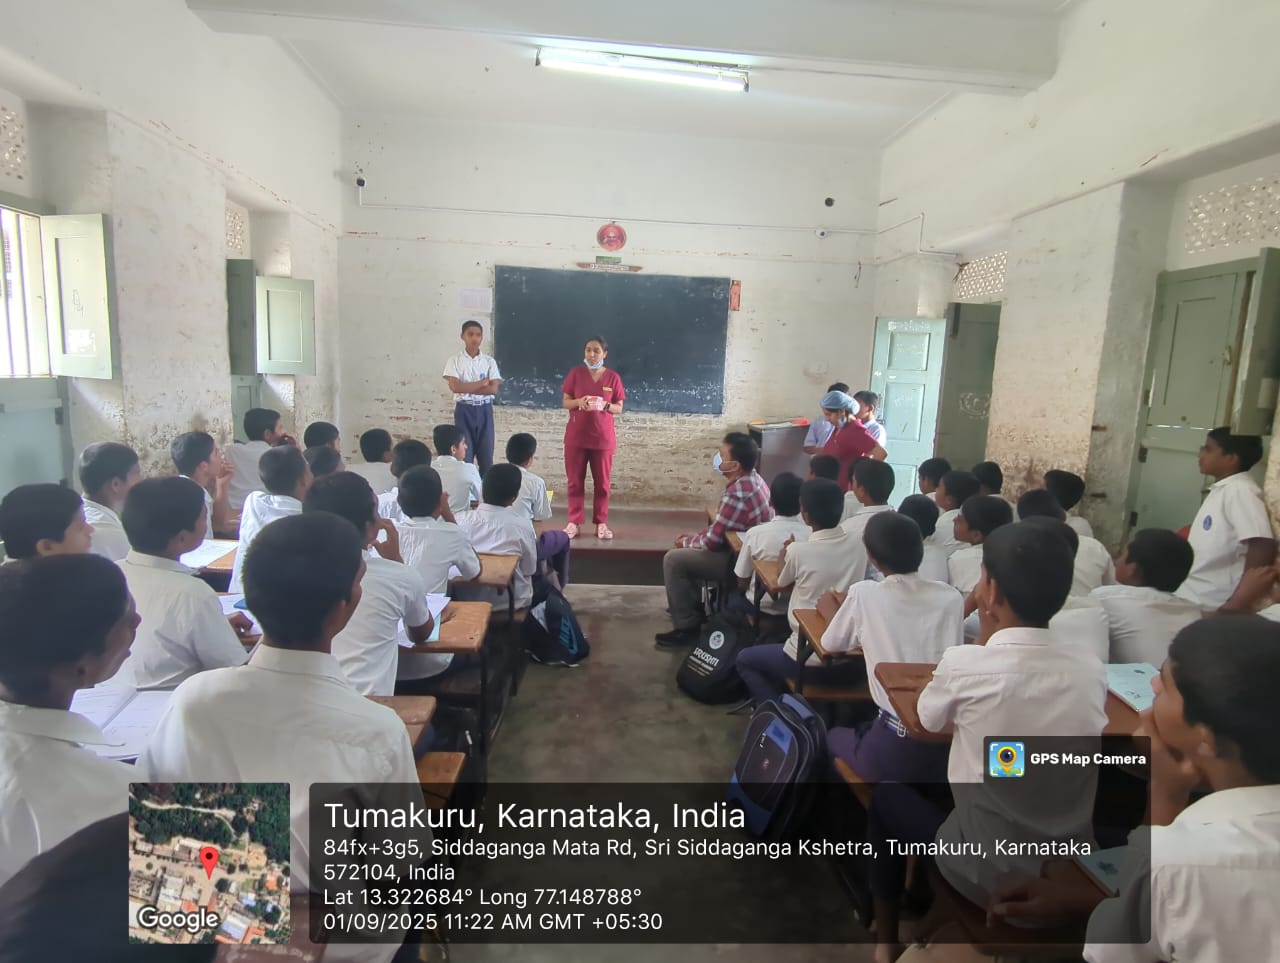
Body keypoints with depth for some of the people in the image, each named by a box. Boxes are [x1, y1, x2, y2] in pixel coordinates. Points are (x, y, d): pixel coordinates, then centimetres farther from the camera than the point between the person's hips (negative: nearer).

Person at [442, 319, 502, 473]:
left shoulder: (489, 361, 5)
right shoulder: (455, 361, 0)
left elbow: (494, 389, -7)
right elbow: (454, 386, -14)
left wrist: (466, 388, -11)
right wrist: (482, 383, -9)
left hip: (484, 410, 2)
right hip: (464, 410, -2)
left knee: (486, 455, 5)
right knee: (464, 455, -1)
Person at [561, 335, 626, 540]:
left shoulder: (613, 377, 0)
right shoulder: (575, 373, 1)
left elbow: (619, 408, 3)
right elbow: (565, 402, 3)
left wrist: (604, 405, -18)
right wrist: (578, 402, -18)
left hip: (603, 437, 0)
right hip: (576, 436, 0)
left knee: (602, 482, 4)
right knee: (575, 481, 4)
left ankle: (601, 523, 14)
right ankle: (574, 522, 12)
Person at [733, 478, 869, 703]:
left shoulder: (798, 551, -16)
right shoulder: (858, 547, -2)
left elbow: (782, 584, 6)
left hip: (811, 662, -5)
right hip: (853, 662, 6)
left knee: (745, 659, 22)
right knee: (781, 649, 35)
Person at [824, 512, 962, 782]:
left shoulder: (863, 593, -8)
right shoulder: (951, 598, 1)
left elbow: (830, 644, 8)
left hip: (896, 746, -4)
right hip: (948, 739, 4)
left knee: (834, 737, 28)